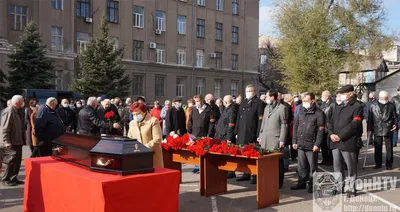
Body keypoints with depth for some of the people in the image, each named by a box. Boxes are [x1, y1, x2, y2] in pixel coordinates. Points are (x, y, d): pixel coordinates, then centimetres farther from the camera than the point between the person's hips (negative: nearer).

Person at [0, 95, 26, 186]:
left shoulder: (18, 112, 12)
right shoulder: (8, 111, -17)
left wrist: (23, 139, 18)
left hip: (18, 141, 9)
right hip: (11, 143, -9)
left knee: (18, 160, 12)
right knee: (11, 161, -4)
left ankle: (13, 178, 23)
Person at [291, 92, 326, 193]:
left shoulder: (319, 113, -6)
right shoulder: (301, 112, 14)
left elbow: (321, 130, -10)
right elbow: (295, 126, 16)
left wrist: (317, 144, -15)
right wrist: (294, 141, 11)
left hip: (312, 145, -6)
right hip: (300, 144, 6)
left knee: (312, 166, 2)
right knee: (301, 165, 13)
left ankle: (311, 184, 12)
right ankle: (302, 182, 25)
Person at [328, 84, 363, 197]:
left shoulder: (357, 106, -5)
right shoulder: (338, 107, 19)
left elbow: (354, 125, -15)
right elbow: (331, 122, 15)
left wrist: (340, 136, -17)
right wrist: (331, 134, -4)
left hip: (348, 142, -7)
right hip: (335, 142, 7)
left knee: (351, 167, 4)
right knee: (337, 166, 14)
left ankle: (351, 188, 15)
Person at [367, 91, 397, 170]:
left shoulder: (391, 106, 4)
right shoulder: (373, 106, 5)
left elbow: (395, 116, 7)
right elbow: (370, 118, 5)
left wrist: (395, 124, -9)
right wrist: (369, 129, 1)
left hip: (388, 130, -1)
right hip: (377, 130, 1)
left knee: (389, 148, 4)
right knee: (377, 148, 8)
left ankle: (389, 165, 14)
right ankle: (378, 164, 19)